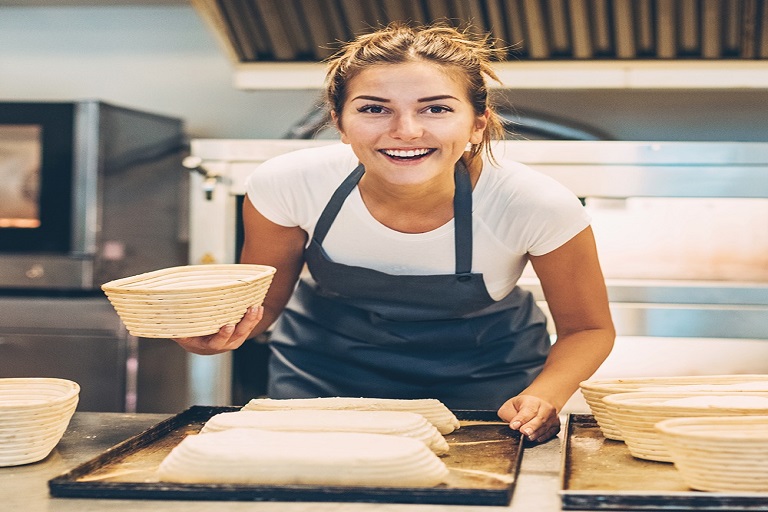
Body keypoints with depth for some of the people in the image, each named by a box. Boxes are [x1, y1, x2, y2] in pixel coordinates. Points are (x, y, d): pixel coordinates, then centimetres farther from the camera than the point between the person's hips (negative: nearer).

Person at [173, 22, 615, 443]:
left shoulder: (541, 207, -30)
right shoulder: (288, 184, -27)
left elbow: (587, 328, -13)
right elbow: (262, 302, -11)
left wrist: (543, 399, -33)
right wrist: (220, 331, -34)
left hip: (480, 378, 0)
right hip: (323, 374, 1)